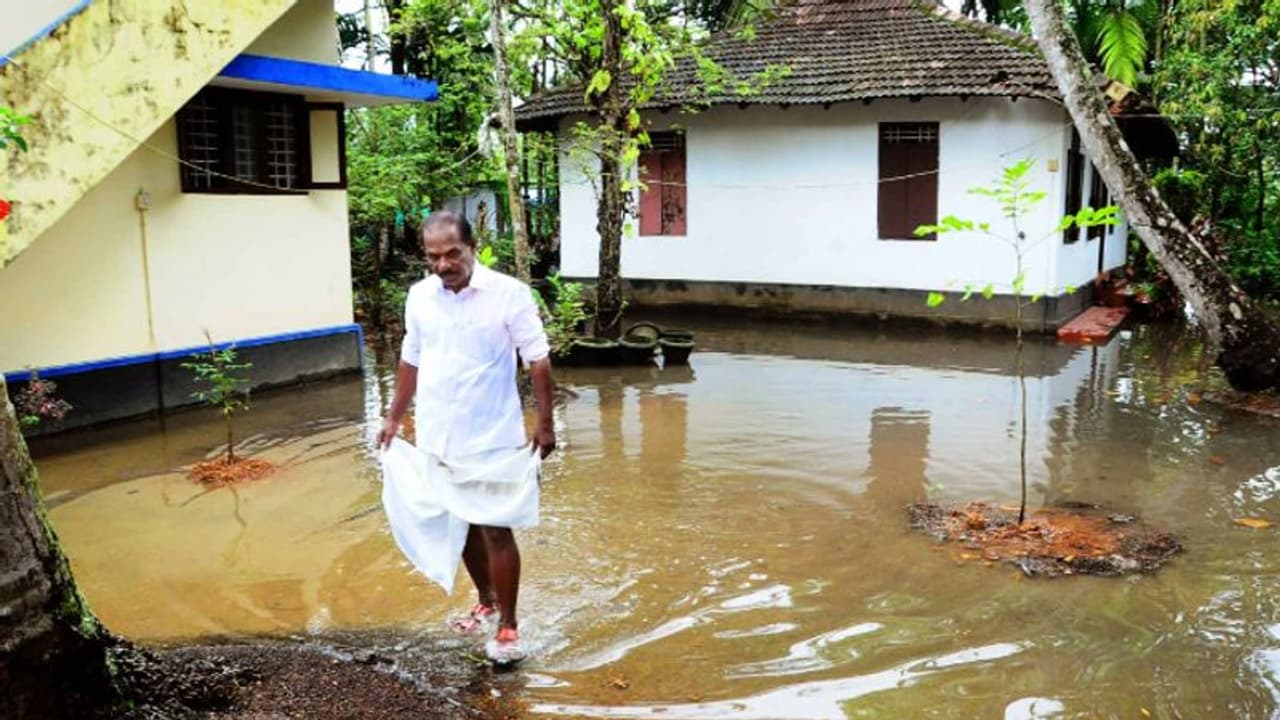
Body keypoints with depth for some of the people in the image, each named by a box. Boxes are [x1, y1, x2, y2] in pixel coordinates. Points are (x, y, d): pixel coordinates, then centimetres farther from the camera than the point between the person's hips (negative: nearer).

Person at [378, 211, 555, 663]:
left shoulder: (508, 293, -13)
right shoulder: (419, 296, 3)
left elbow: (538, 361, -9)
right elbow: (411, 361, 14)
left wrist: (545, 422, -10)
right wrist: (395, 417, 17)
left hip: (491, 438, -5)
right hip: (437, 437, 5)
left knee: (496, 530, 0)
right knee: (461, 526, 17)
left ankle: (508, 627, 11)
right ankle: (486, 601, 37)